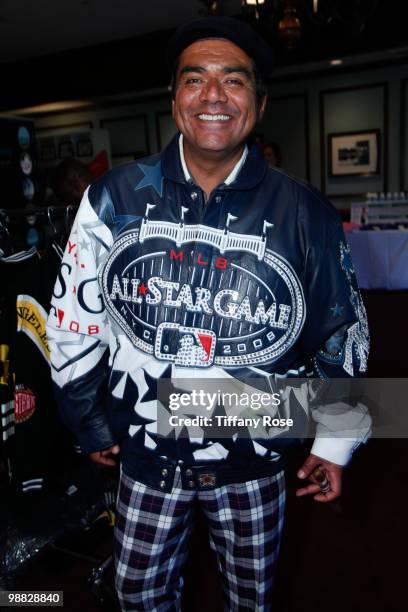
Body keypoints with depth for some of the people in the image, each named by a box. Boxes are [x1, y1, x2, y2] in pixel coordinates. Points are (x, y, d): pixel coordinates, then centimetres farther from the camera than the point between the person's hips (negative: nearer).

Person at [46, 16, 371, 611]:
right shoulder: (116, 198, -10)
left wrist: (337, 441, 5)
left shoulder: (304, 214, -10)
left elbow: (342, 332, 0)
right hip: (145, 453, 1)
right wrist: (90, 420, 5)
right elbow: (74, 316, -1)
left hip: (254, 460, 0)